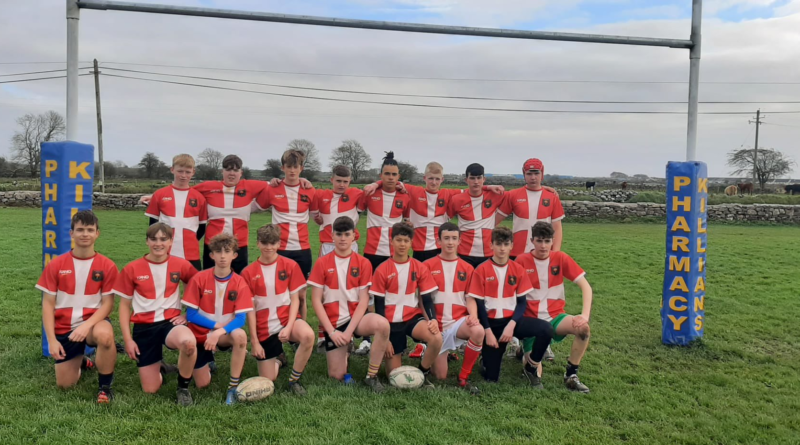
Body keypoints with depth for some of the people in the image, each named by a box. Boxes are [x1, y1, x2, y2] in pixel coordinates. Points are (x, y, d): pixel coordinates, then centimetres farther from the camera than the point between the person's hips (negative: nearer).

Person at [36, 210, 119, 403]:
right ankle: (78, 361, 39)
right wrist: (51, 340, -10)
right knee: (64, 384, 2)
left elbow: (108, 304, -8)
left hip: (93, 322, -2)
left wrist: (87, 325, -23)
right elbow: (48, 304, -3)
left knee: (105, 334, -39)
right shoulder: (56, 265, -4)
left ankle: (105, 385, -15)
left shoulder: (107, 266, -8)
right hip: (64, 328, 2)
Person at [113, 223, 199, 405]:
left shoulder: (181, 265, -3)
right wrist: (127, 339, -2)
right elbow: (125, 305, 4)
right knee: (150, 389, -2)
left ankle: (183, 387, -10)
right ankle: (158, 367, 36)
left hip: (171, 322, -1)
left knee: (189, 342, -38)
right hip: (144, 327, 1)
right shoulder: (132, 269, -3)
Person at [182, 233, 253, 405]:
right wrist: (216, 325, -19)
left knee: (240, 335, -36)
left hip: (225, 334, 0)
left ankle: (233, 387, -21)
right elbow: (191, 315, -11)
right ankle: (208, 362, 39)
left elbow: (240, 319, -18)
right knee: (202, 384, 4)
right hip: (201, 334, 1)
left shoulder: (240, 283, -13)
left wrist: (219, 332, -33)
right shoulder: (199, 279, -14)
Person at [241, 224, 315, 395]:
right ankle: (276, 360, 40)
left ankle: (294, 380, -10)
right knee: (268, 380, 2)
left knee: (308, 335, -35)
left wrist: (289, 327, -17)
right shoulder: (249, 272, -5)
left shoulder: (290, 266, -4)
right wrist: (254, 341, -5)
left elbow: (295, 299, -3)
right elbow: (250, 308, -3)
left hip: (287, 319, 0)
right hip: (264, 328, 1)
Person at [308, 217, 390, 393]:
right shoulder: (322, 263, -4)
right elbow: (316, 301, -5)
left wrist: (349, 331, -15)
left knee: (382, 324, -33)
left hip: (356, 318, 0)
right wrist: (331, 331, -12)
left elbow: (364, 300, -6)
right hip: (333, 323, 0)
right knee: (337, 375, -5)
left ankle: (371, 376, -15)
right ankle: (342, 354, 31)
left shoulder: (363, 263, -2)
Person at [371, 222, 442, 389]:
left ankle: (423, 373, -4)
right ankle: (395, 354, 34)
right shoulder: (382, 270, -6)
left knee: (437, 338, -31)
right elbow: (379, 306, -4)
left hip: (413, 317, 1)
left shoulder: (420, 268, -1)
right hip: (391, 322, -1)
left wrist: (433, 319, -20)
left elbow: (427, 299, 1)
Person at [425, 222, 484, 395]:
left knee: (478, 331, -35)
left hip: (459, 320, 1)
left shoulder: (467, 268, 5)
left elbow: (470, 297, 3)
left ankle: (463, 379, -15)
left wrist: (473, 315, -18)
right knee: (440, 377, -3)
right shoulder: (428, 266, -1)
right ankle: (437, 354, 35)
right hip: (437, 325, -1)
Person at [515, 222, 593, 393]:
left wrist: (585, 315, -20)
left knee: (583, 328, -30)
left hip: (555, 316, 2)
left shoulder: (561, 258, -4)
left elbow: (585, 287, -6)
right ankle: (525, 350, 26)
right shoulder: (522, 261, -9)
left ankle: (571, 375, -10)